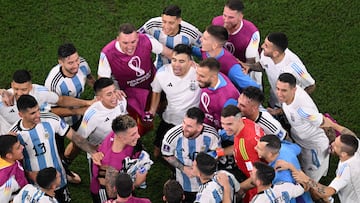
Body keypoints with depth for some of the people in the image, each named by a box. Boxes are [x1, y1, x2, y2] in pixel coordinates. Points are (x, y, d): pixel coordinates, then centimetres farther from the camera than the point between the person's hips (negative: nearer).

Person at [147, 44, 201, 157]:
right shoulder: (162, 73, -16)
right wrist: (152, 112, 8)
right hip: (169, 120, 3)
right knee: (158, 151, 21)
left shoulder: (198, 73, -30)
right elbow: (156, 92, 4)